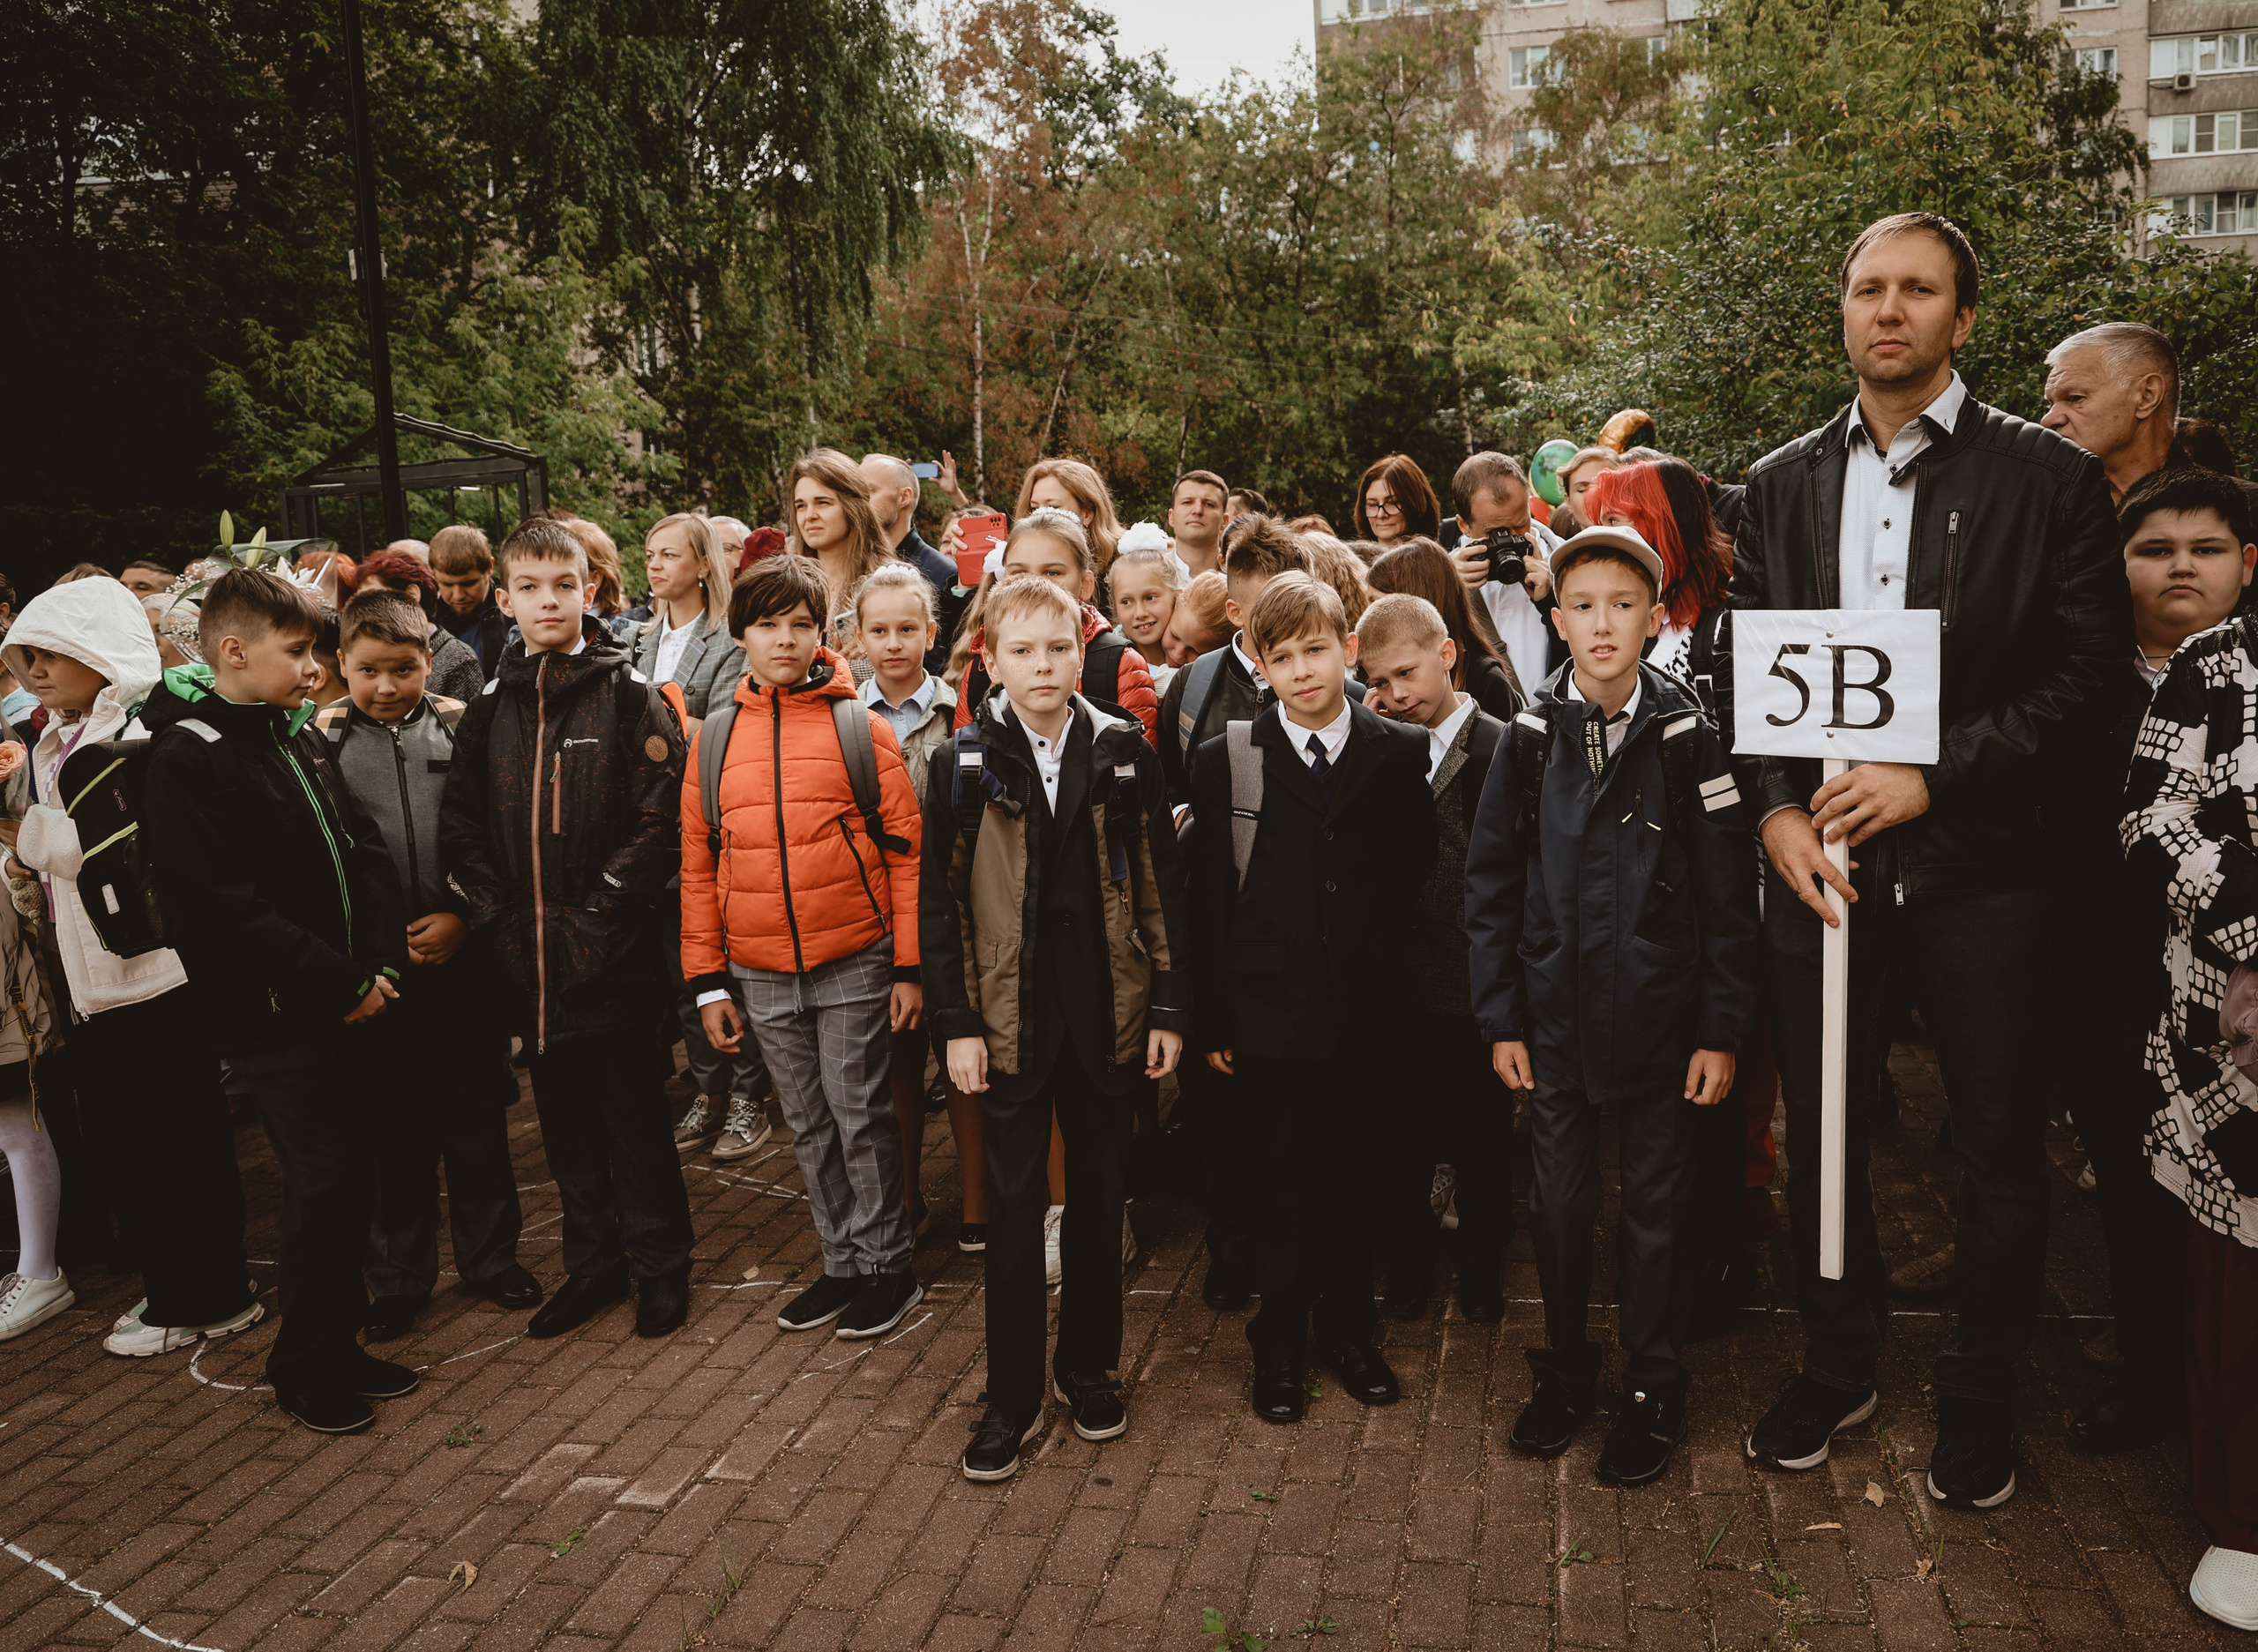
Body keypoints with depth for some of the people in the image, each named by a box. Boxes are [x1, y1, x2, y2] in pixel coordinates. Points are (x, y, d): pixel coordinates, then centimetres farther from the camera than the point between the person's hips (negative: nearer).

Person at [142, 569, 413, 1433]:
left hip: (344, 1000, 7)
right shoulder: (186, 759, -14)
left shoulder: (299, 734, 11)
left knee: (349, 1174, 13)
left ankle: (338, 1344, 28)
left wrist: (380, 963, -2)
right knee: (323, 1183, -1)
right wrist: (343, 984, -15)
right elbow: (229, 910, -19)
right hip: (272, 1014, -7)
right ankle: (304, 1367, 17)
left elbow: (364, 850, 11)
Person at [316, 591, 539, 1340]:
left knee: (473, 1110, 10)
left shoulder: (460, 728, 1)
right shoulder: (322, 739, 1)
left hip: (459, 950, 0)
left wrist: (462, 917, -9)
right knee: (393, 1120, 10)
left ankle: (489, 1256, 26)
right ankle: (397, 1276, 24)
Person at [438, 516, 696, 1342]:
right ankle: (593, 1264, 30)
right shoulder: (489, 708, 9)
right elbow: (461, 828, 10)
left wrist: (597, 915, -15)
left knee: (633, 1113, 5)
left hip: (610, 955, -5)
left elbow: (659, 821, -12)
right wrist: (494, 917, -2)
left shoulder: (631, 698, -6)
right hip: (525, 963, 5)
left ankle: (660, 1265, 22)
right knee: (563, 1118, 15)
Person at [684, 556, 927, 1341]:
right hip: (762, 975, 4)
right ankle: (843, 1264, 29)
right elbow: (699, 863, 8)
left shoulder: (860, 727, -4)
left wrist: (910, 967, -8)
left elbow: (906, 850, -4)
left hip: (854, 965, -4)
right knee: (809, 1127, 14)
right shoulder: (714, 737, 5)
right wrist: (709, 980, 6)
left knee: (860, 1119, 4)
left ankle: (887, 1266, 20)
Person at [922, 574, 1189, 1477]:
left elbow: (1161, 885, 2)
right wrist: (956, 1023, -5)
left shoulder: (1124, 751, 0)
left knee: (1100, 1197, 13)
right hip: (1010, 1020, -1)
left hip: (1108, 1014, 1)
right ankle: (1012, 1396, 19)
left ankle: (1089, 1367, 31)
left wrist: (1171, 1007, -1)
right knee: (1014, 1207, 5)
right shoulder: (966, 762, -2)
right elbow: (940, 901, -1)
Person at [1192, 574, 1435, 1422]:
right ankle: (1280, 1343, 25)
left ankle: (1348, 1328, 32)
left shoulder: (1400, 754, 0)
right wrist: (1213, 1019, -4)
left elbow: (1418, 878, 5)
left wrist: (1401, 989, 1)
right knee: (1278, 1179, 9)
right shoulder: (1225, 761, -3)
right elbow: (1208, 901, -2)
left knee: (1352, 1171, 13)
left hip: (1365, 1011, 1)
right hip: (1268, 1010, -1)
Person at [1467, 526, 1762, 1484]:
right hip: (1555, 1019, 2)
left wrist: (1722, 1030, -7)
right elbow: (1490, 885, 2)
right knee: (1558, 1205, 14)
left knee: (1657, 1209, 11)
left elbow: (1729, 896, -5)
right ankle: (1565, 1368, 34)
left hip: (1659, 1020, -2)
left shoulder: (1687, 738, -7)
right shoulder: (1532, 738, -2)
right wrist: (1500, 1019, 0)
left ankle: (1654, 1390, 29)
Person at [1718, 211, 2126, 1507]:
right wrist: (1779, 806, -7)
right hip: (1822, 861, 3)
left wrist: (1935, 773, -16)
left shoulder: (2047, 476, -2)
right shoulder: (1782, 484, 8)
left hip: (1978, 864, -2)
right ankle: (1839, 1366, 35)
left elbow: (2086, 664, -6)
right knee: (1821, 1133, 14)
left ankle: (1980, 1402, 31)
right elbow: (1745, 666, 8)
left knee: (2000, 1152, 10)